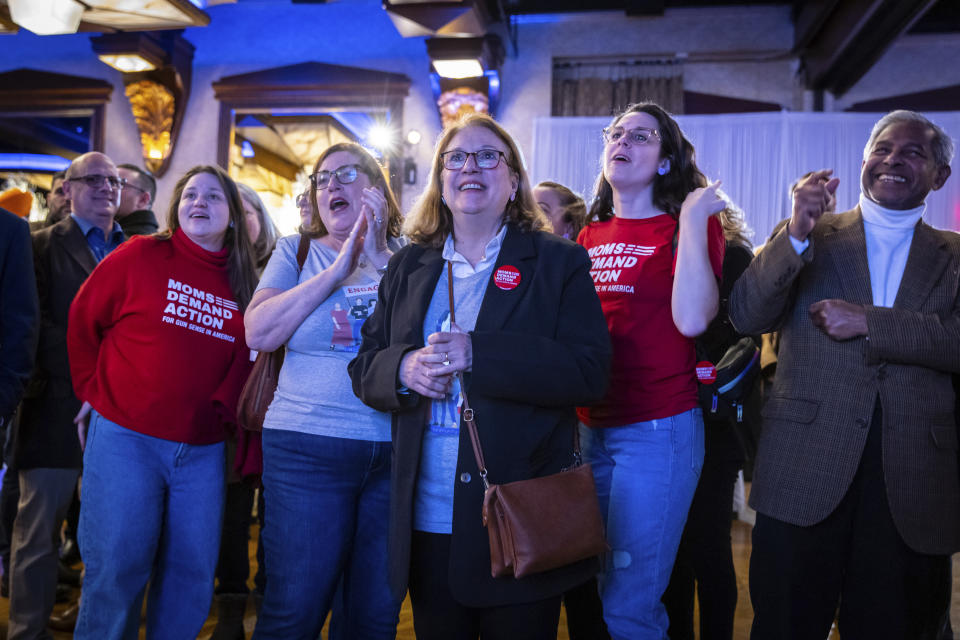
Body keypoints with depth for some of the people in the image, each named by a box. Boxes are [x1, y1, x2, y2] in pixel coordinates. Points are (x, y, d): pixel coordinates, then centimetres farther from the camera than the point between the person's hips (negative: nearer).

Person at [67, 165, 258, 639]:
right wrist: (94, 390, 4)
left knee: (192, 574, 9)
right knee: (116, 570, 3)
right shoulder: (141, 255, -2)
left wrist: (225, 410, 4)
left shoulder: (243, 283, 5)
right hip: (124, 438, -3)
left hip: (203, 449, 3)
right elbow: (83, 320, 6)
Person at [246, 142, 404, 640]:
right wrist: (338, 269, -9)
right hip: (307, 448, -1)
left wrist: (379, 258, -11)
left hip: (397, 452, 1)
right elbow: (258, 333, -6)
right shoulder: (295, 252, 7)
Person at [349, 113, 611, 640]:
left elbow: (589, 372, -12)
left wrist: (478, 354, -21)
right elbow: (364, 368, 10)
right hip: (426, 522, 4)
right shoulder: (408, 267, 11)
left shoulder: (559, 262, -1)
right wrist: (405, 369, -14)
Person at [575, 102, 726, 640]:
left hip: (657, 429, -6)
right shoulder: (591, 236, 12)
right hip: (592, 427, 6)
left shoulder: (688, 226, -4)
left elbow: (692, 320, -21)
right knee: (591, 592, 19)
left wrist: (694, 221, -17)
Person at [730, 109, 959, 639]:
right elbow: (747, 317, -7)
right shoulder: (810, 237, 7)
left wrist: (868, 322, -14)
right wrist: (796, 233, -18)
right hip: (805, 472, -1)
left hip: (912, 485, 2)